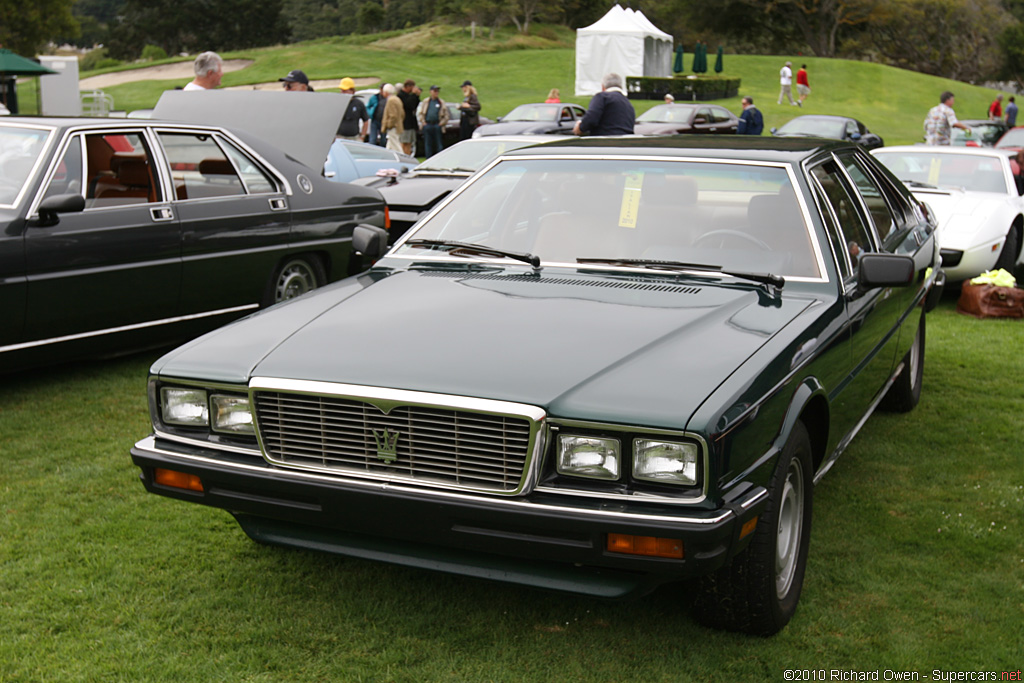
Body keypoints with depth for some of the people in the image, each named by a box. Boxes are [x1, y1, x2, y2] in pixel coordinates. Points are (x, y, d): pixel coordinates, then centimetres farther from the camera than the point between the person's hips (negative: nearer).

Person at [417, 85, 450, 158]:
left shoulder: (441, 103, 9)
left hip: (437, 125, -1)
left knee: (439, 144, -1)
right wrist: (423, 122, 1)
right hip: (427, 125, 1)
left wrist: (442, 123, -3)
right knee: (427, 144, 4)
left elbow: (446, 115, 9)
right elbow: (419, 113, 12)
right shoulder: (425, 102, 11)